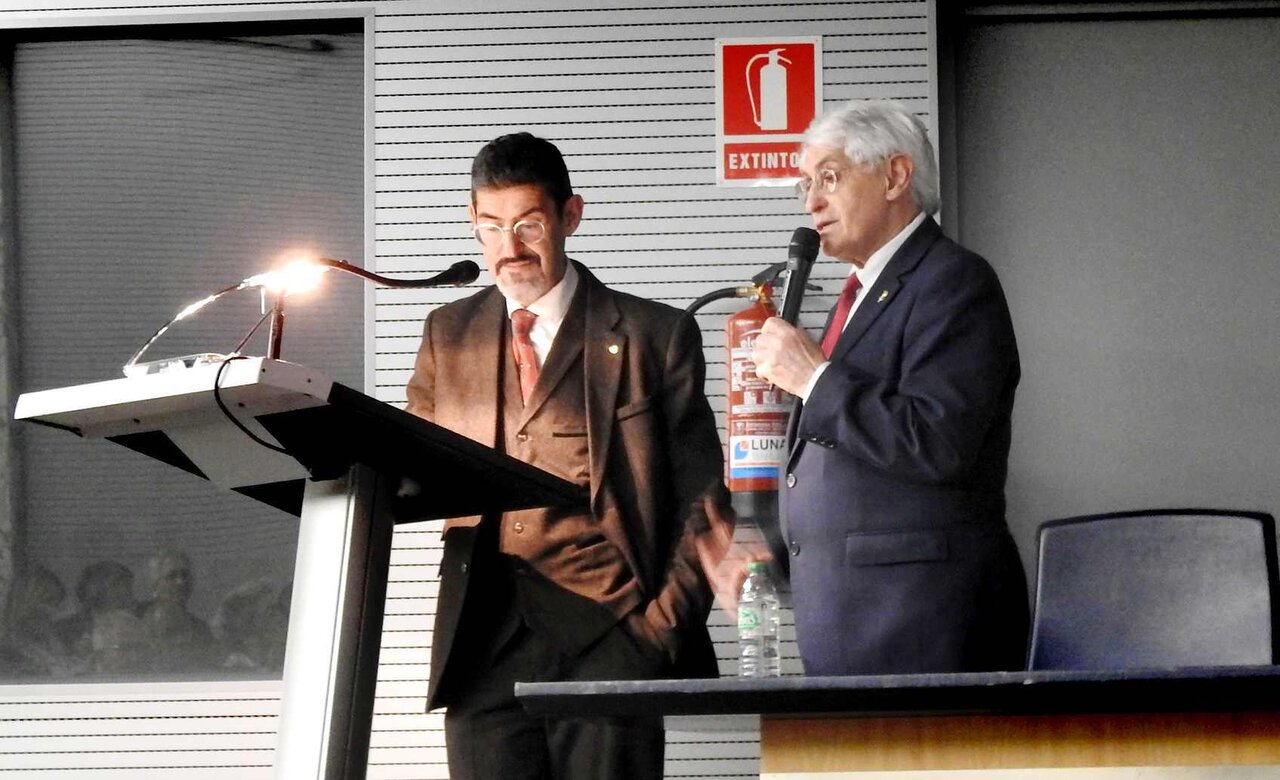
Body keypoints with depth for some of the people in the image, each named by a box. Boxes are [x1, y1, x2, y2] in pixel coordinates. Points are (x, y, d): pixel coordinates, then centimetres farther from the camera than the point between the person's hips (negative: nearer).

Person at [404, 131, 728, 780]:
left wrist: (665, 622, -4)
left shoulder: (653, 335, 7)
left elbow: (700, 498, 6)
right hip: (484, 642, 3)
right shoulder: (448, 335, 18)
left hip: (607, 634, -3)